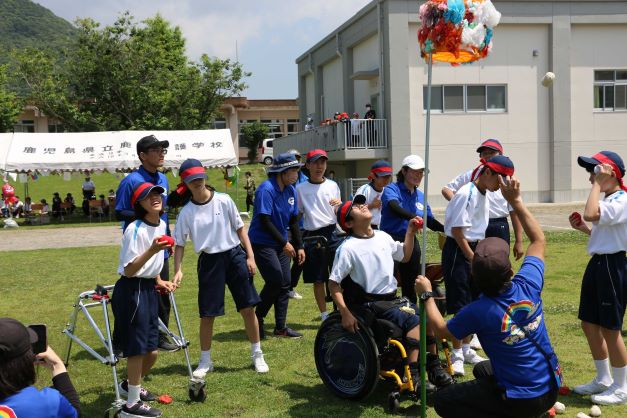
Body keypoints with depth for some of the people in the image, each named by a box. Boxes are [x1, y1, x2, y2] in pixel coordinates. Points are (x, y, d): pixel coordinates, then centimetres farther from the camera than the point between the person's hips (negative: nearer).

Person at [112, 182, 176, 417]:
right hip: (132, 290, -8)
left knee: (151, 351, 15)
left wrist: (159, 281, 13)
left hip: (149, 289, 8)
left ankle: (130, 385, 40)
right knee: (137, 349, -2)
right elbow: (129, 270, -21)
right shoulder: (135, 229, -18)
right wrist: (152, 250, -32)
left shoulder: (161, 225, 7)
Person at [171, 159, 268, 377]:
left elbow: (240, 229, 4)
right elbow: (179, 244, 2)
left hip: (234, 255, 0)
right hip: (209, 261, 0)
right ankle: (205, 361, 21)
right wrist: (178, 270, -10)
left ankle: (257, 355, 17)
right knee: (207, 314, 4)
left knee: (248, 308, 2)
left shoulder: (224, 201, -2)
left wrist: (250, 256, -1)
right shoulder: (186, 212, -3)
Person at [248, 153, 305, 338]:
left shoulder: (291, 191, 5)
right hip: (262, 243, -8)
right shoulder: (266, 189, -19)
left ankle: (281, 327, 15)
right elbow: (265, 220, -22)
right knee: (275, 280, -15)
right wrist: (284, 243, -21)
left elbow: (293, 220, 12)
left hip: (281, 244, 8)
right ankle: (257, 318, 6)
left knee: (284, 284, 6)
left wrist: (299, 246, 8)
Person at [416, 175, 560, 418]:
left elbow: (442, 330, -3)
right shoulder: (528, 286, -14)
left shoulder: (477, 312, -25)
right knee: (482, 369, 32)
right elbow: (538, 239, 5)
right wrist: (515, 200, 4)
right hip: (550, 388, 7)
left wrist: (426, 295, 8)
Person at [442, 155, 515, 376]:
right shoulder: (467, 193, -17)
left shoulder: (484, 195, 10)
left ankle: (466, 349, 26)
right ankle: (457, 355, 4)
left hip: (474, 249, 9)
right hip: (457, 250, -9)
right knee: (461, 305, -6)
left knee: (473, 303, 14)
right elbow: (457, 230, -19)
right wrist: (474, 259, -17)